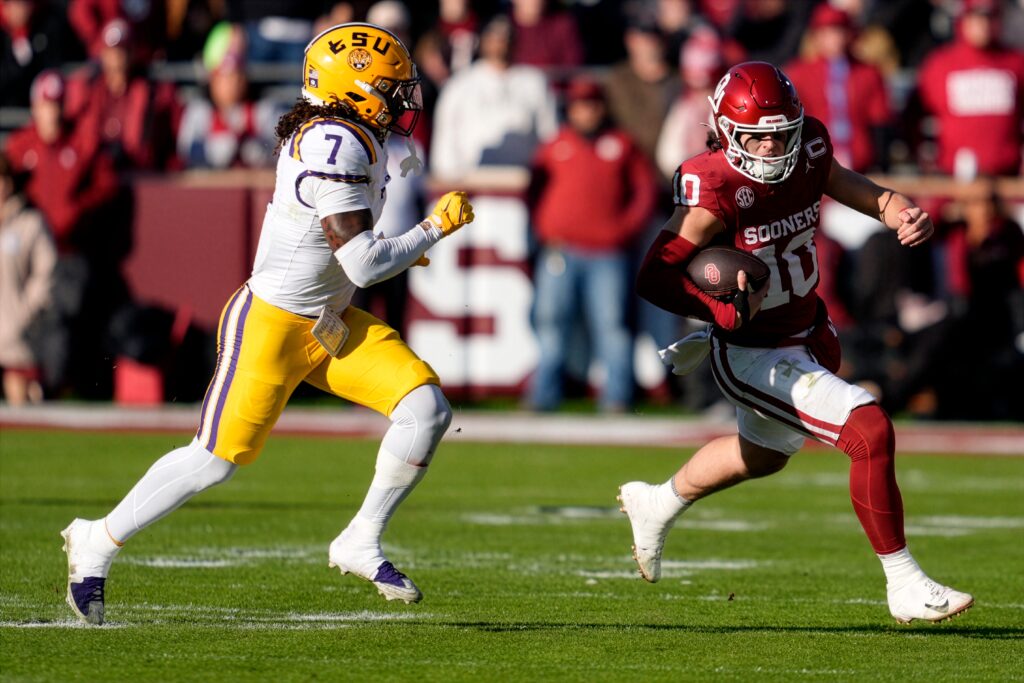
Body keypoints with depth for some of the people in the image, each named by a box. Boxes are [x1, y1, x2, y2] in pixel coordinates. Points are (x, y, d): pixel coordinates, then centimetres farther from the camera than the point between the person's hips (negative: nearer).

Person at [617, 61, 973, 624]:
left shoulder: (808, 147, -9)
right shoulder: (715, 191, -28)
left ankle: (655, 504, 59)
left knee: (763, 453, 32)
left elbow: (838, 181, 12)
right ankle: (906, 587, -11)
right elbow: (653, 278, -21)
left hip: (804, 335, 9)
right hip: (753, 357, -9)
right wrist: (723, 308, -35)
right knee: (871, 432, -21)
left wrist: (900, 213, -7)